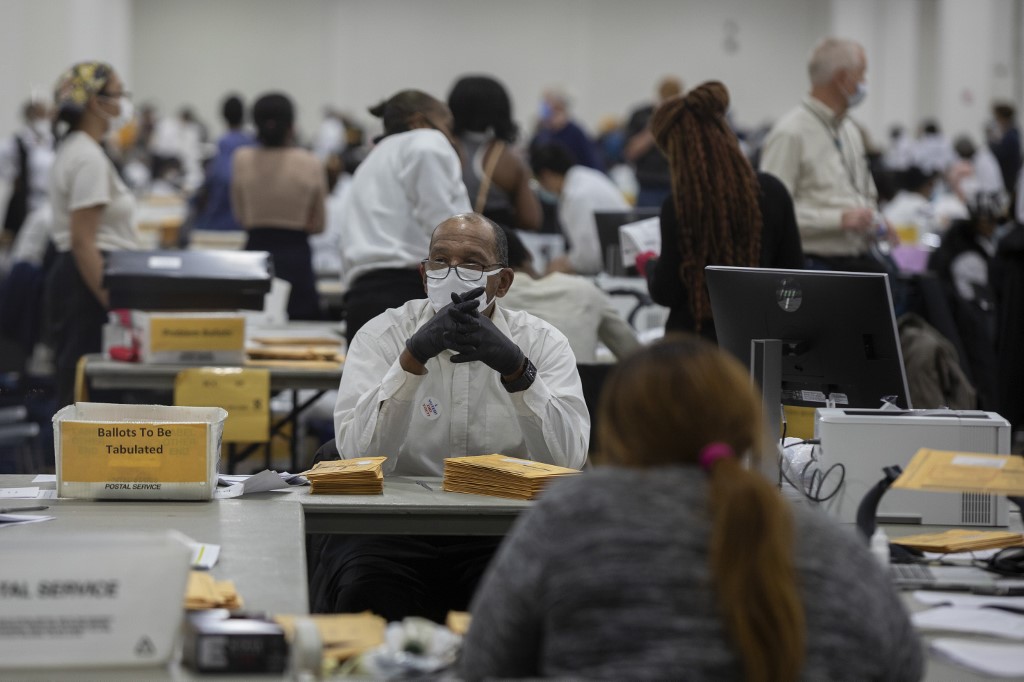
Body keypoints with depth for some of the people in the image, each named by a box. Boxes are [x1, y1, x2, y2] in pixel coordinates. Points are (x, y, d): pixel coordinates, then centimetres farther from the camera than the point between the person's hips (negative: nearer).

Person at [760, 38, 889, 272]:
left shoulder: (850, 131, 21)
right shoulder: (791, 132, -8)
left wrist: (875, 222, 9)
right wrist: (840, 219, -19)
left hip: (861, 260, 8)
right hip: (817, 261, -7)